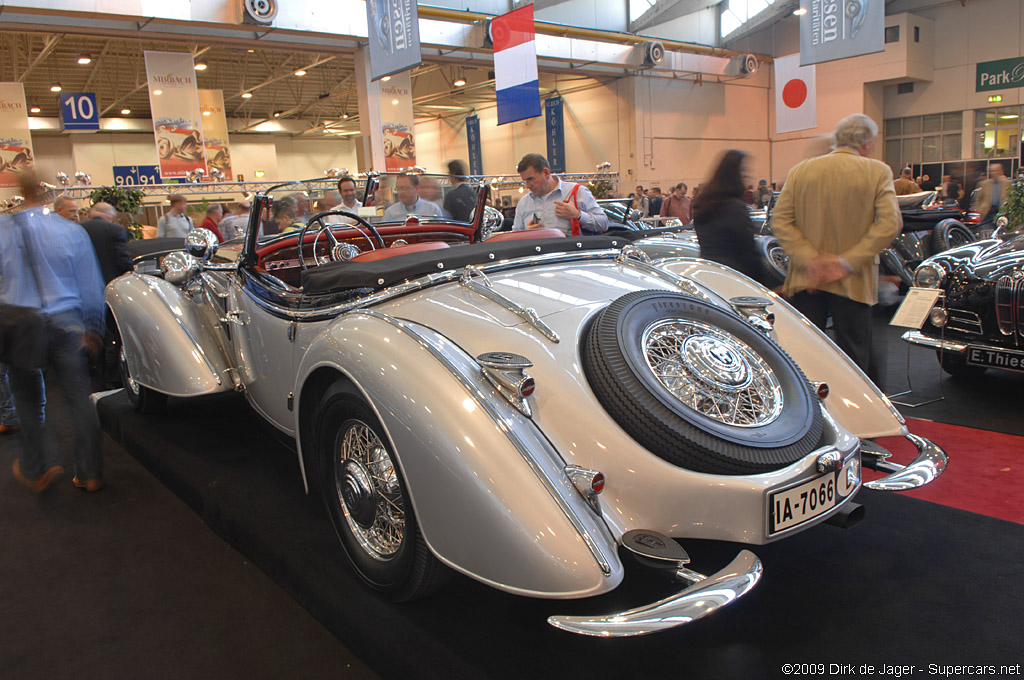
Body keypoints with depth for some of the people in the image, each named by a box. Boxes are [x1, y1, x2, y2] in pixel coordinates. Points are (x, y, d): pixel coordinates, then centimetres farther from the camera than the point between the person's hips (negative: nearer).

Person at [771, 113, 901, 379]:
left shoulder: (800, 170, 4)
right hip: (852, 284, -2)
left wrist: (810, 259, -9)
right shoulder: (878, 172, -3)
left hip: (806, 281, 2)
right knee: (853, 359, 8)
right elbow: (889, 223, -13)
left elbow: (780, 222, -3)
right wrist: (848, 262, -14)